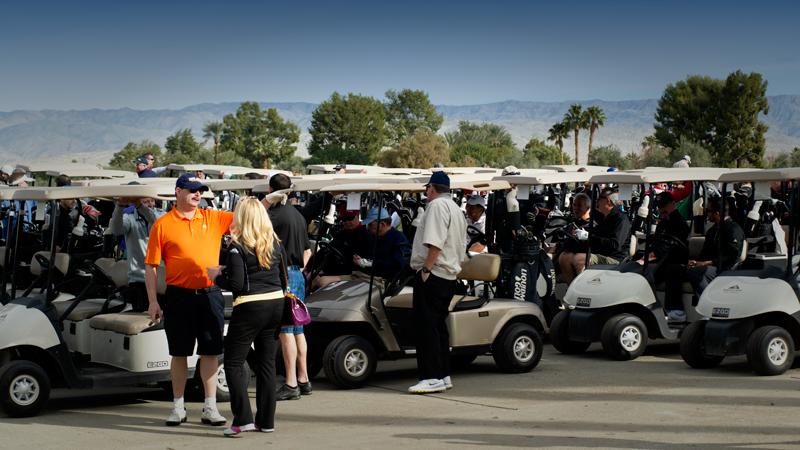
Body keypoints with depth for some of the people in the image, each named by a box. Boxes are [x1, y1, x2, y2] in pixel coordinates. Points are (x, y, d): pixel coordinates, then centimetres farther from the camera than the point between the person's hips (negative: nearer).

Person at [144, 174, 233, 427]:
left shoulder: (213, 219, 8)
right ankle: (178, 408, 17)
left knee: (210, 352, 4)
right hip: (179, 296, -2)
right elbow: (151, 266, 0)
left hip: (210, 295, 2)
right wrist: (153, 301, -6)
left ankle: (210, 408, 11)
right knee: (179, 353, 6)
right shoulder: (163, 225, 0)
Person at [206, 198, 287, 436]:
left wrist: (216, 276, 2)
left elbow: (236, 285, -14)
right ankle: (266, 420, 15)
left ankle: (243, 419, -8)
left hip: (250, 308, -6)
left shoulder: (237, 246, -10)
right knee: (267, 363, 12)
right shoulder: (275, 243, 8)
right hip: (276, 305, 6)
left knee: (234, 364, 2)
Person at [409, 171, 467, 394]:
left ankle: (432, 377, -12)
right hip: (449, 275, 10)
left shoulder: (437, 205, -9)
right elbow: (461, 247, 21)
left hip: (433, 274, -10)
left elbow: (435, 242, -20)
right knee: (439, 325, 12)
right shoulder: (456, 209, 22)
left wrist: (426, 269, -19)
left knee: (426, 325, -9)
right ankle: (444, 375, 13)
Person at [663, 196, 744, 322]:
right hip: (706, 266, 9)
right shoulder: (712, 230, 24)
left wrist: (706, 263, -19)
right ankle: (677, 312, -13)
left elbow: (732, 257, -16)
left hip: (723, 270, -9)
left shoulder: (734, 229, -5)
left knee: (693, 272, -36)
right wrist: (697, 262, 0)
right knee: (672, 269, -6)